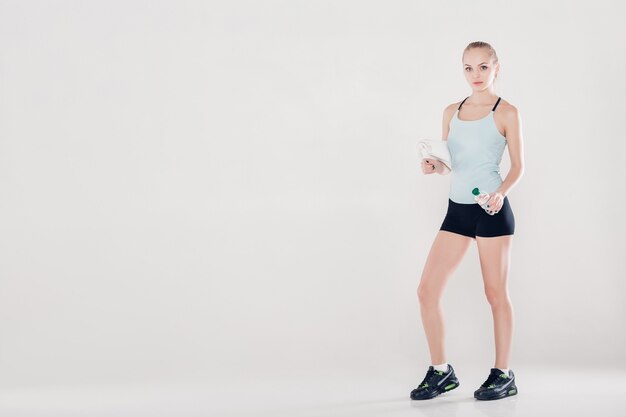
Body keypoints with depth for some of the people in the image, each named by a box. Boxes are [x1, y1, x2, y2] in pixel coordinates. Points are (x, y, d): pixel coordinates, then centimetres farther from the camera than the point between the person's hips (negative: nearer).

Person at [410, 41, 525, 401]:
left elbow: (518, 167, -2)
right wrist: (434, 166, -7)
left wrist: (501, 192, -20)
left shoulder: (507, 112, -3)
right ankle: (441, 371, 14)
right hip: (457, 209, 5)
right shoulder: (452, 112, 11)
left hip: (492, 211, -5)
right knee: (427, 290, 1)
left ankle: (503, 374, 16)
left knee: (496, 293, 3)